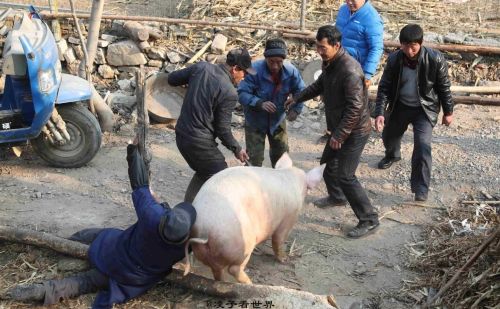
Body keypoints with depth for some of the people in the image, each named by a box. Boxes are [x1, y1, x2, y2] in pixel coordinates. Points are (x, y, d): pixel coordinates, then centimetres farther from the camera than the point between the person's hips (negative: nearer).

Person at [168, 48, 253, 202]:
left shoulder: (201, 67, -1)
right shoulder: (229, 93, -18)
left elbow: (172, 78, 10)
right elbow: (223, 130, -14)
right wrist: (237, 149, 1)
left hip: (181, 134, 8)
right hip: (199, 142, -8)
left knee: (204, 172, 27)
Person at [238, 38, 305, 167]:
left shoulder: (291, 71, -16)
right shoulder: (254, 69, -29)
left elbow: (300, 91, 0)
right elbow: (242, 93, -27)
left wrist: (296, 109, -14)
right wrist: (260, 103, -41)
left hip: (278, 120, 4)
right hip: (255, 121, -4)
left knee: (281, 153, 21)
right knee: (254, 157, 0)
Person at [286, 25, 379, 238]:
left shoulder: (349, 70, -28)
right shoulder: (331, 63, 3)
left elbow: (355, 107, -29)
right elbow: (320, 85, 23)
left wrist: (339, 135, -26)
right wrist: (297, 98, 23)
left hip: (354, 131, -10)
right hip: (338, 128, 10)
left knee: (345, 176, -11)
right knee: (327, 163, 25)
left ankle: (369, 220, -1)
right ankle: (337, 197, 50)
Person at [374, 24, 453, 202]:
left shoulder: (435, 59, -21)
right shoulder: (394, 60, -16)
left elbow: (444, 86, -8)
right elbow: (384, 87, -9)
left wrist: (448, 112, -1)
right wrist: (380, 112, -20)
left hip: (425, 109, -3)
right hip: (400, 106, 4)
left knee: (422, 146, -18)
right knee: (389, 136, 24)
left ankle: (421, 189, -6)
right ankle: (392, 155, 61)